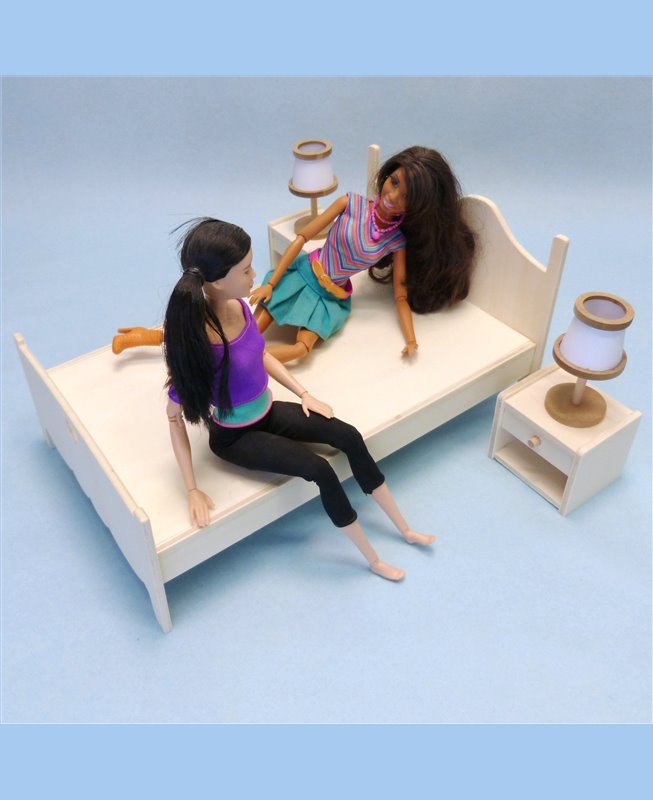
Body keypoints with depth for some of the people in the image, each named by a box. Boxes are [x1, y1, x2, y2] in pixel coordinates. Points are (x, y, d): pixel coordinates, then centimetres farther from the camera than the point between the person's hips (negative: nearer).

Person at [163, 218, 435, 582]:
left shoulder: (239, 306, -11)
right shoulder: (194, 338, -32)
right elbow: (175, 415, -23)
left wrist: (304, 393, 4)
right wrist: (192, 490, -22)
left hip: (267, 412, 7)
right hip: (234, 436, -7)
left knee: (349, 436, -5)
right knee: (320, 470, -20)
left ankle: (405, 528, 12)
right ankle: (374, 560, 3)